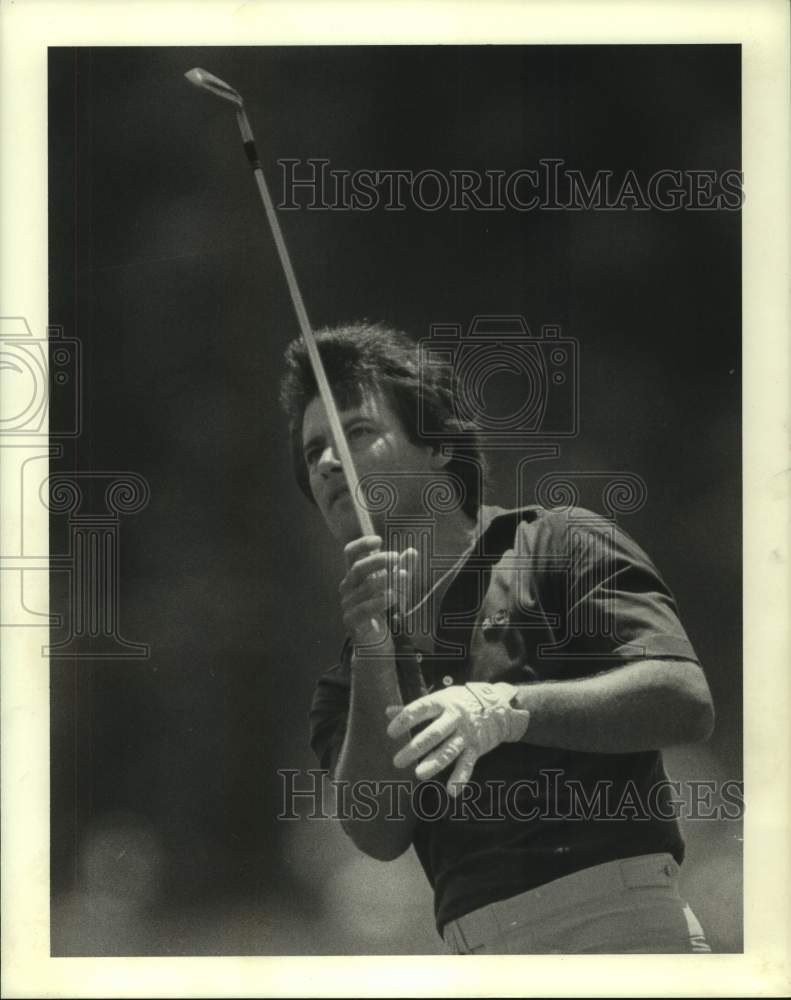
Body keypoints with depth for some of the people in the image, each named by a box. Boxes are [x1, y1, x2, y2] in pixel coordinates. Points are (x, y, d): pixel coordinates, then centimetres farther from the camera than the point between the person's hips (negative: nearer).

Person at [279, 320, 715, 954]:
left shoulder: (559, 545, 10)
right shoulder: (347, 685, 21)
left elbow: (688, 702, -4)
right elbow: (378, 832, 4)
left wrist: (510, 709, -16)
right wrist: (373, 651, -5)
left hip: (619, 923, -3)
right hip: (478, 957, 3)